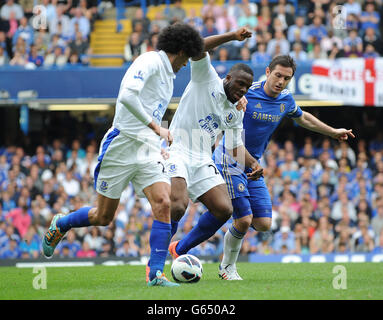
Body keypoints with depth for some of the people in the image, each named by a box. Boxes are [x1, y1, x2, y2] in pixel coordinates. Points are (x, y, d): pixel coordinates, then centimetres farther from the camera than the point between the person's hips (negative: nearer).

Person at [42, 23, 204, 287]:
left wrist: (158, 145, 23)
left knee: (163, 204, -14)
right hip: (122, 145, -7)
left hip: (148, 152, 7)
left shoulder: (168, 76, 18)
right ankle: (59, 225, 34)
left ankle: (156, 274, -13)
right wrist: (156, 127, -25)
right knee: (103, 216, 5)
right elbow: (127, 96, -28)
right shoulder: (150, 62, -12)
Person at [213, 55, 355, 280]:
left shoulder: (286, 100, 3)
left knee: (264, 224, -4)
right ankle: (228, 267, 9)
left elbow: (303, 118, 24)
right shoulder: (246, 93, -17)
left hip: (253, 166, 6)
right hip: (230, 160, -6)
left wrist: (333, 132, 33)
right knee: (244, 220, -13)